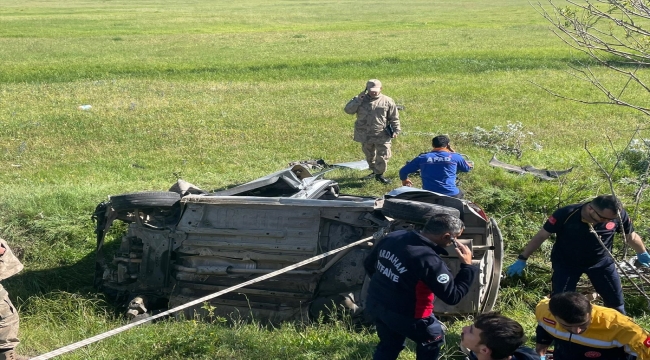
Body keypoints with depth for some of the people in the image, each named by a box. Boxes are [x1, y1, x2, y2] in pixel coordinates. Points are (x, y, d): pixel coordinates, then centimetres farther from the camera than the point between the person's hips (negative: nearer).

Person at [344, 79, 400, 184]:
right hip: (365, 135, 2)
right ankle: (374, 171, 34)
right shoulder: (360, 100, 2)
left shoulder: (387, 101, 0)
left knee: (383, 156, -7)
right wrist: (358, 99, -18)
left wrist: (396, 130, -4)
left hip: (382, 135, -2)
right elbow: (348, 110, -10)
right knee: (369, 155, 16)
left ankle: (379, 174, 7)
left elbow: (394, 118, 5)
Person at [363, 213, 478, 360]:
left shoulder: (393, 237, -5)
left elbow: (369, 264, 10)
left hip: (375, 304, 7)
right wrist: (467, 265, -12)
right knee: (434, 338, 19)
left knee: (388, 345, 27)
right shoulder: (430, 261, -28)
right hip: (403, 314, -7)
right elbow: (453, 296, -20)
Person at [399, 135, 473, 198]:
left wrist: (404, 180, 35)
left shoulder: (422, 158, 4)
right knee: (460, 194, 33)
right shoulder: (455, 157, 2)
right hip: (451, 195, 0)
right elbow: (468, 168, 22)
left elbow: (403, 171, 12)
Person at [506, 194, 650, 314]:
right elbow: (541, 235, -18)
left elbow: (631, 236, -2)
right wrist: (522, 259, -14)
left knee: (616, 301, 7)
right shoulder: (565, 215, -31)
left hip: (601, 261, 2)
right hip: (566, 262, -2)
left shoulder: (618, 215, -24)